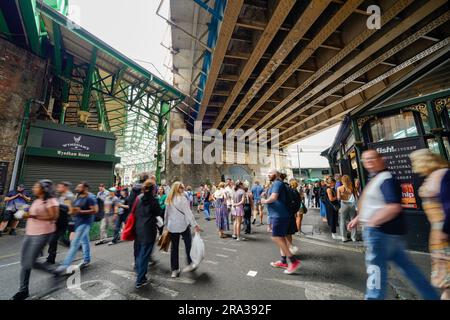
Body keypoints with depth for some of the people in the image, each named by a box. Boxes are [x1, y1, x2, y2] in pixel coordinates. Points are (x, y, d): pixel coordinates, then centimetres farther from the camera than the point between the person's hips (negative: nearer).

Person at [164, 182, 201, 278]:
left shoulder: (169, 200, 2)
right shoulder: (182, 199, -15)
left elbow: (166, 213, 9)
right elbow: (188, 213, -18)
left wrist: (166, 224, 20)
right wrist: (195, 224, -14)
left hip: (172, 226, 5)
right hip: (183, 225, -5)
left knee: (174, 247, 13)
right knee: (188, 244, 14)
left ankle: (174, 270, 22)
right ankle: (190, 264, 24)